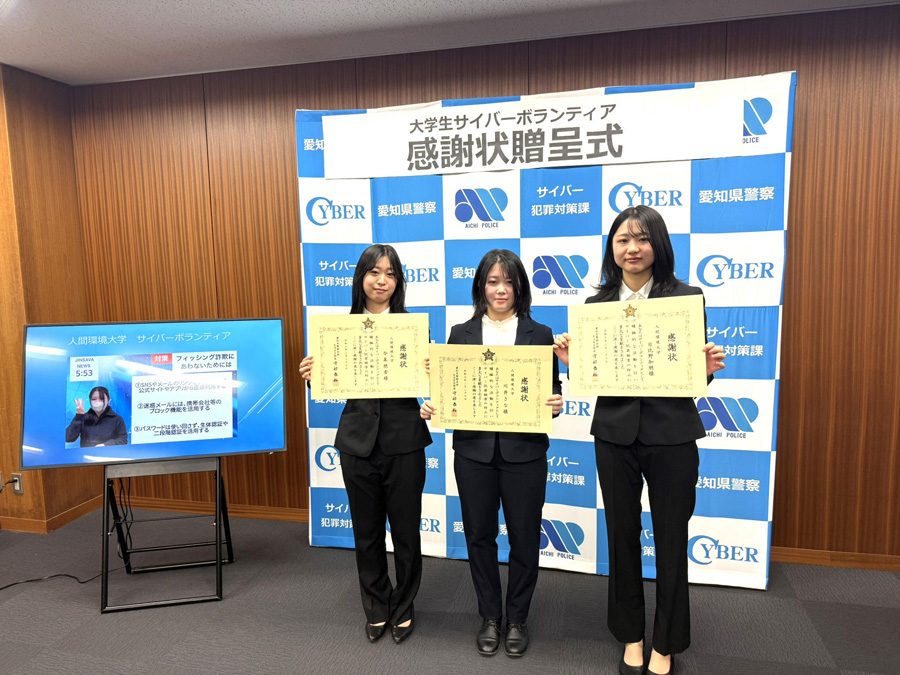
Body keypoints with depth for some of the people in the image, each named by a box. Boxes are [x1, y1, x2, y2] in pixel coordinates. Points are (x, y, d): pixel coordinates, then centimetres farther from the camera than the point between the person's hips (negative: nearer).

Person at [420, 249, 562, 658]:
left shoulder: (539, 334, 4)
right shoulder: (461, 334, 7)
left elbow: (552, 390, 5)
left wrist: (555, 404, -17)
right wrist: (432, 408, -11)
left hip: (524, 451, -1)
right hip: (474, 451, 1)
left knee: (524, 537, 9)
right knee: (479, 535, 12)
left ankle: (517, 618, 31)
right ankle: (490, 617, 33)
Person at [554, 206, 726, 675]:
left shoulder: (686, 297, -2)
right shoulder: (597, 304, 3)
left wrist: (707, 368, -20)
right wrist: (570, 362, -13)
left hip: (672, 434, -2)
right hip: (614, 432, 2)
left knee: (670, 539, 10)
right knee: (621, 534, 14)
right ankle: (631, 635, 35)